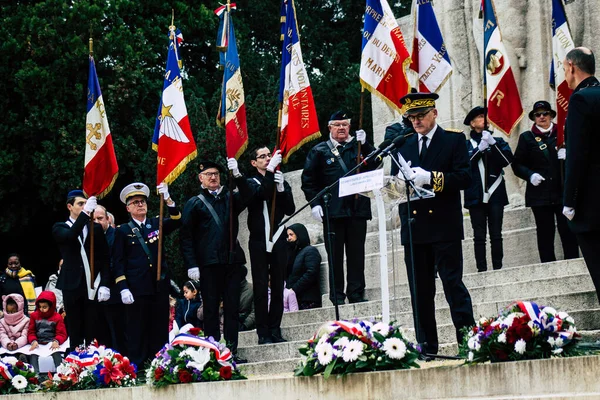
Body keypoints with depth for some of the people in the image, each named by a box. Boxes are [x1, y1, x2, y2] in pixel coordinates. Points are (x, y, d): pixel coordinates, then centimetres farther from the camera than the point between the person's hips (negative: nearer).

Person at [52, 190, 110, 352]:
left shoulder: (96, 228, 11)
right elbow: (70, 236, -19)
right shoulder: (60, 228, 5)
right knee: (75, 334, 4)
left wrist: (104, 285, -5)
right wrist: (85, 213, -27)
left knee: (94, 333, 0)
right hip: (73, 288, -1)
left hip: (94, 287, 1)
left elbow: (105, 258, 7)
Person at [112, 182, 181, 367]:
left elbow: (176, 221, -4)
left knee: (160, 330, 5)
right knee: (137, 331, -2)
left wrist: (168, 200, -19)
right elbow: (118, 262, 0)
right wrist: (123, 288, -10)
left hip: (160, 287, 3)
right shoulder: (122, 231, 5)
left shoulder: (157, 224, 14)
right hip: (136, 288, -3)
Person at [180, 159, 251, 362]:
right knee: (211, 309, 0)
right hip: (208, 263, -3)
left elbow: (245, 197, -7)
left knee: (232, 307, 3)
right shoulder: (195, 203, 6)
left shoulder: (229, 198, 16)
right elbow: (185, 236, 0)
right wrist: (191, 265, -9)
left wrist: (237, 175, -21)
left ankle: (232, 351, 7)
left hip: (232, 261, 3)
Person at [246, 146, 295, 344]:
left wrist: (281, 188, -11)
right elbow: (259, 193, -19)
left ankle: (275, 330, 7)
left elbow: (290, 209, 3)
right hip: (259, 241, -3)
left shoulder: (281, 182, 14)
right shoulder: (251, 182, 5)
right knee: (260, 288, -5)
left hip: (278, 240, 3)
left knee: (278, 287, 2)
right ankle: (263, 333, -4)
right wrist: (271, 169, -25)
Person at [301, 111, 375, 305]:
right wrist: (315, 203, -6)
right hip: (332, 210, -2)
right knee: (335, 255, 1)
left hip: (357, 208, 2)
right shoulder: (319, 151, 8)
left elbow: (374, 164, -2)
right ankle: (337, 296, 4)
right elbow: (308, 179, 4)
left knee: (356, 254, 3)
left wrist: (365, 144, -14)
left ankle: (356, 294, 7)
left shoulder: (357, 146, 13)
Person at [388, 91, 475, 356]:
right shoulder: (403, 145, 16)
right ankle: (426, 346, 11)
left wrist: (431, 178, -19)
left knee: (453, 284, -7)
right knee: (420, 291, 6)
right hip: (413, 226, 5)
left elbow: (464, 177, -8)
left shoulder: (454, 140, 3)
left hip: (445, 227, -4)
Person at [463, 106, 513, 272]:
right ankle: (482, 269, -3)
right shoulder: (466, 145, 11)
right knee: (479, 236, -3)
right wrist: (479, 149, -15)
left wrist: (493, 143, -12)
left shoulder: (498, 141, 15)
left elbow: (508, 159, -2)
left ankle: (498, 268, 1)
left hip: (495, 194, 1)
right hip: (475, 196, -1)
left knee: (496, 235, -1)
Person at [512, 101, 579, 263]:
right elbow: (517, 164, 7)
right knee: (545, 234, 0)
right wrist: (530, 175, -12)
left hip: (563, 192, 0)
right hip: (540, 193, 0)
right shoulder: (527, 138, 10)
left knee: (568, 231, -5)